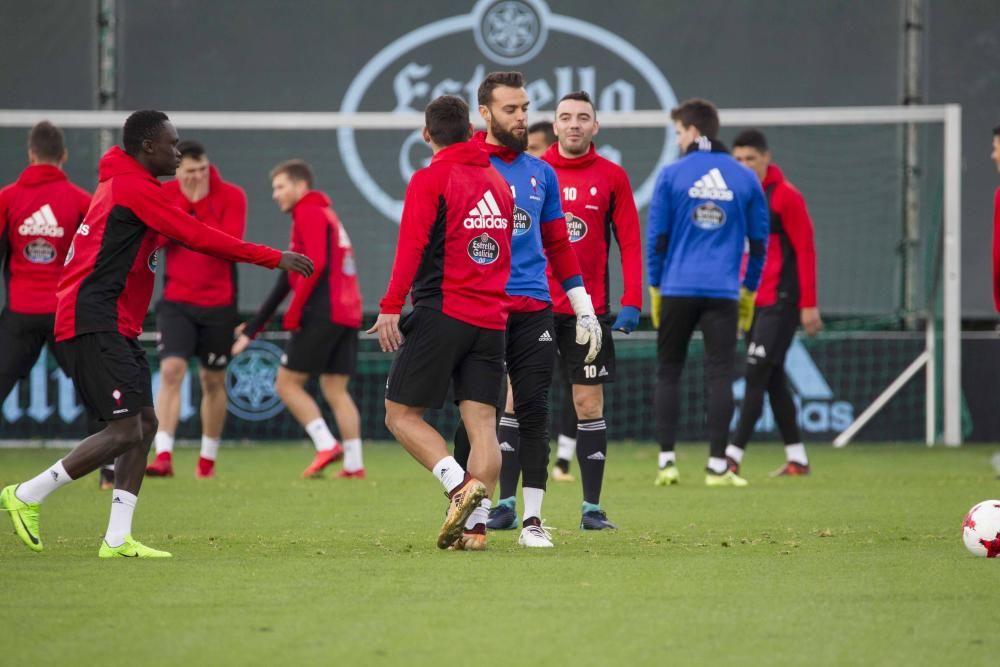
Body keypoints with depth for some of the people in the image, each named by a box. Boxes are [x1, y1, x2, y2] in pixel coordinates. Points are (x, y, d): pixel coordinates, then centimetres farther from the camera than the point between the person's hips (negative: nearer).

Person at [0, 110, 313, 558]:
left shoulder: (122, 185, 20)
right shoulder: (135, 188, -12)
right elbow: (199, 238, -14)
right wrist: (274, 259, -11)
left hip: (115, 328, 11)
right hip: (95, 324, -11)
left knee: (145, 423, 6)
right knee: (125, 429, -14)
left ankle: (117, 539, 3)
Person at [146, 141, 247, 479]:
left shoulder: (231, 196, -7)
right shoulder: (163, 195, -2)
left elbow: (228, 244, -19)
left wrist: (199, 205, -23)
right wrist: (184, 201, -19)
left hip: (218, 303, 0)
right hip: (176, 302, 0)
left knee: (213, 380, 11)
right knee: (171, 370, -17)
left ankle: (208, 458, 26)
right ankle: (163, 456, -21)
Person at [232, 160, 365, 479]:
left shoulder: (309, 214, -3)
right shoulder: (325, 214, 25)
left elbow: (315, 265, -19)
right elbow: (287, 280, 26)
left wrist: (294, 313, -13)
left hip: (321, 315, -9)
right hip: (347, 316, 9)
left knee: (287, 383, -2)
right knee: (335, 390, 7)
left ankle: (326, 444, -13)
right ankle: (354, 463, 0)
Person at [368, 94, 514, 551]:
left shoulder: (430, 180, -5)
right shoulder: (497, 182, 15)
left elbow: (411, 245, -14)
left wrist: (391, 306, -17)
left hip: (441, 312, -5)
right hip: (491, 320, 6)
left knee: (402, 414, 2)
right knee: (482, 422, 2)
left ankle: (459, 484, -18)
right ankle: (476, 523, -7)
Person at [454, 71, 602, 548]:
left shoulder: (541, 173, 14)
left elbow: (557, 245, 20)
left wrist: (584, 308, 17)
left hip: (533, 309, 4)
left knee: (533, 410, -1)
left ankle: (531, 518, 3)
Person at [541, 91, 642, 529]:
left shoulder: (611, 177, 3)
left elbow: (630, 242, 3)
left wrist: (632, 302, -6)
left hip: (589, 309, 0)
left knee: (589, 403, 0)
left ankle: (592, 507, 4)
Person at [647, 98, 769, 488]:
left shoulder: (672, 175, -1)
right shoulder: (745, 179, 6)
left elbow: (656, 237, 1)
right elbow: (758, 242, 9)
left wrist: (655, 288, 9)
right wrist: (749, 292, 16)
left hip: (678, 290, -1)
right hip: (723, 292, 1)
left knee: (668, 372, 10)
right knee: (719, 375, 1)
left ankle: (667, 460, 5)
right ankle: (717, 466, -3)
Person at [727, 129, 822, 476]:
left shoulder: (785, 196, -9)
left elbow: (805, 250, -10)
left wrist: (808, 305, -13)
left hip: (780, 303, -7)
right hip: (751, 303, 7)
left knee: (756, 376, -12)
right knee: (773, 380, 10)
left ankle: (733, 456, -15)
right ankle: (796, 458, 17)